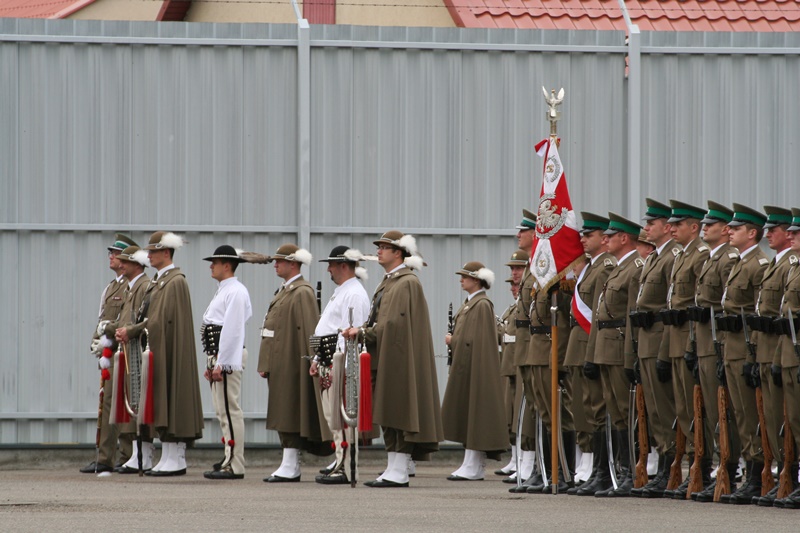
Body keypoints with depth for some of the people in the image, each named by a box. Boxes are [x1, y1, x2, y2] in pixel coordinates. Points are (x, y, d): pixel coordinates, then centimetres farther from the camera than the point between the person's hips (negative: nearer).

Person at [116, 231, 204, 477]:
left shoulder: (176, 282, -13)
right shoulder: (157, 281, 17)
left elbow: (161, 320, -17)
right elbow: (149, 317, 16)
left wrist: (130, 332, -12)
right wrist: (128, 331, -1)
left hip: (170, 352, -10)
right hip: (156, 352, 10)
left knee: (171, 399, -7)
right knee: (161, 403, 9)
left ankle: (176, 460, -5)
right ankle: (168, 458, 12)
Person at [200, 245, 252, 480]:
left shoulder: (235, 292, -13)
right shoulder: (223, 291, 19)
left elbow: (232, 330, -20)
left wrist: (221, 364, -21)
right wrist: (211, 363, 20)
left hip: (228, 358, -11)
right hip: (218, 358, 11)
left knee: (230, 411, -10)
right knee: (223, 411, 12)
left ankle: (234, 466, -10)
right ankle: (230, 460, 16)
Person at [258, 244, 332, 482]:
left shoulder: (302, 293, -11)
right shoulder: (284, 291, 19)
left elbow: (308, 331, -17)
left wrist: (310, 363, -21)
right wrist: (266, 364, 16)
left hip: (291, 365, -10)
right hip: (279, 366, 10)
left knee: (290, 415, -8)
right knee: (284, 416, 10)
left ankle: (290, 468, -8)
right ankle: (289, 466, 13)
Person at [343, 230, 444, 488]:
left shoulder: (407, 283, -12)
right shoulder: (388, 282, 17)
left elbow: (394, 323, -18)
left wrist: (362, 332, -13)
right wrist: (361, 331, -2)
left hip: (400, 356, -10)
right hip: (386, 357, 10)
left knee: (400, 412, -9)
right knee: (390, 416, 9)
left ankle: (399, 472, -9)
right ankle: (393, 469, 12)